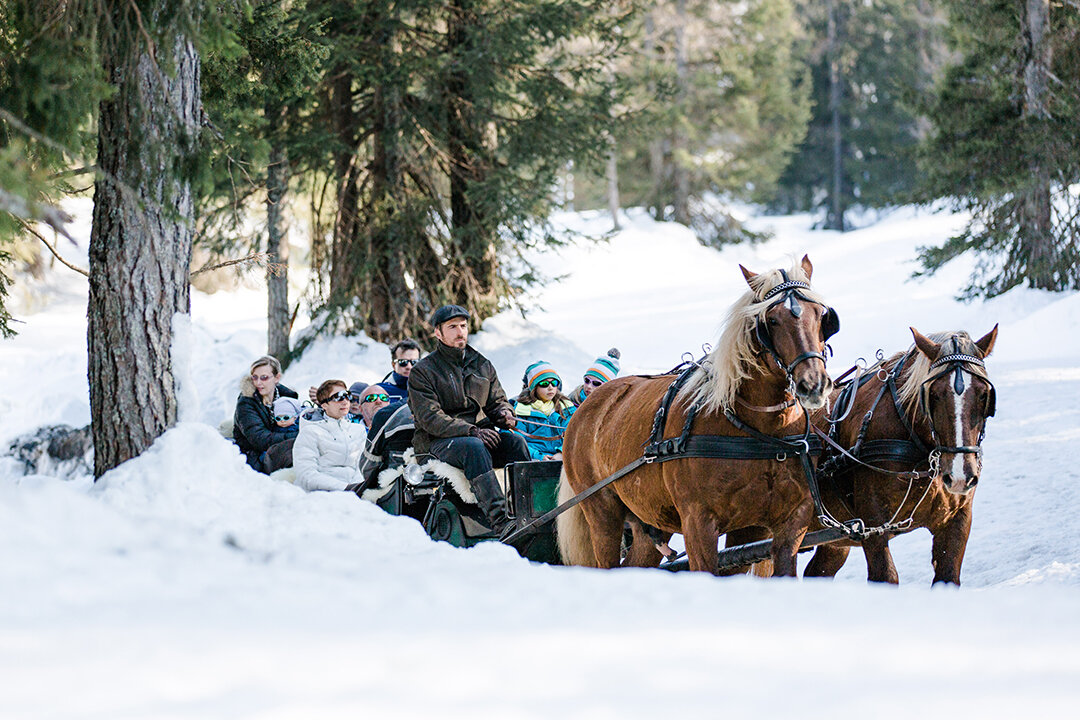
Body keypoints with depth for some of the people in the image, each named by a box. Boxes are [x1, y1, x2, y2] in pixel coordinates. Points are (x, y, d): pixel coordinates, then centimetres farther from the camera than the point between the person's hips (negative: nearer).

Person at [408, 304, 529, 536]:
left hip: (479, 433, 5)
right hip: (436, 442, -5)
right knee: (474, 447, -37)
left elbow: (497, 401, 23)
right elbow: (430, 418, -11)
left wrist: (505, 414, -4)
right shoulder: (423, 371, 0)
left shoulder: (482, 365, 17)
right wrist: (472, 431, -22)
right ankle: (499, 521, -49)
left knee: (516, 442, -25)